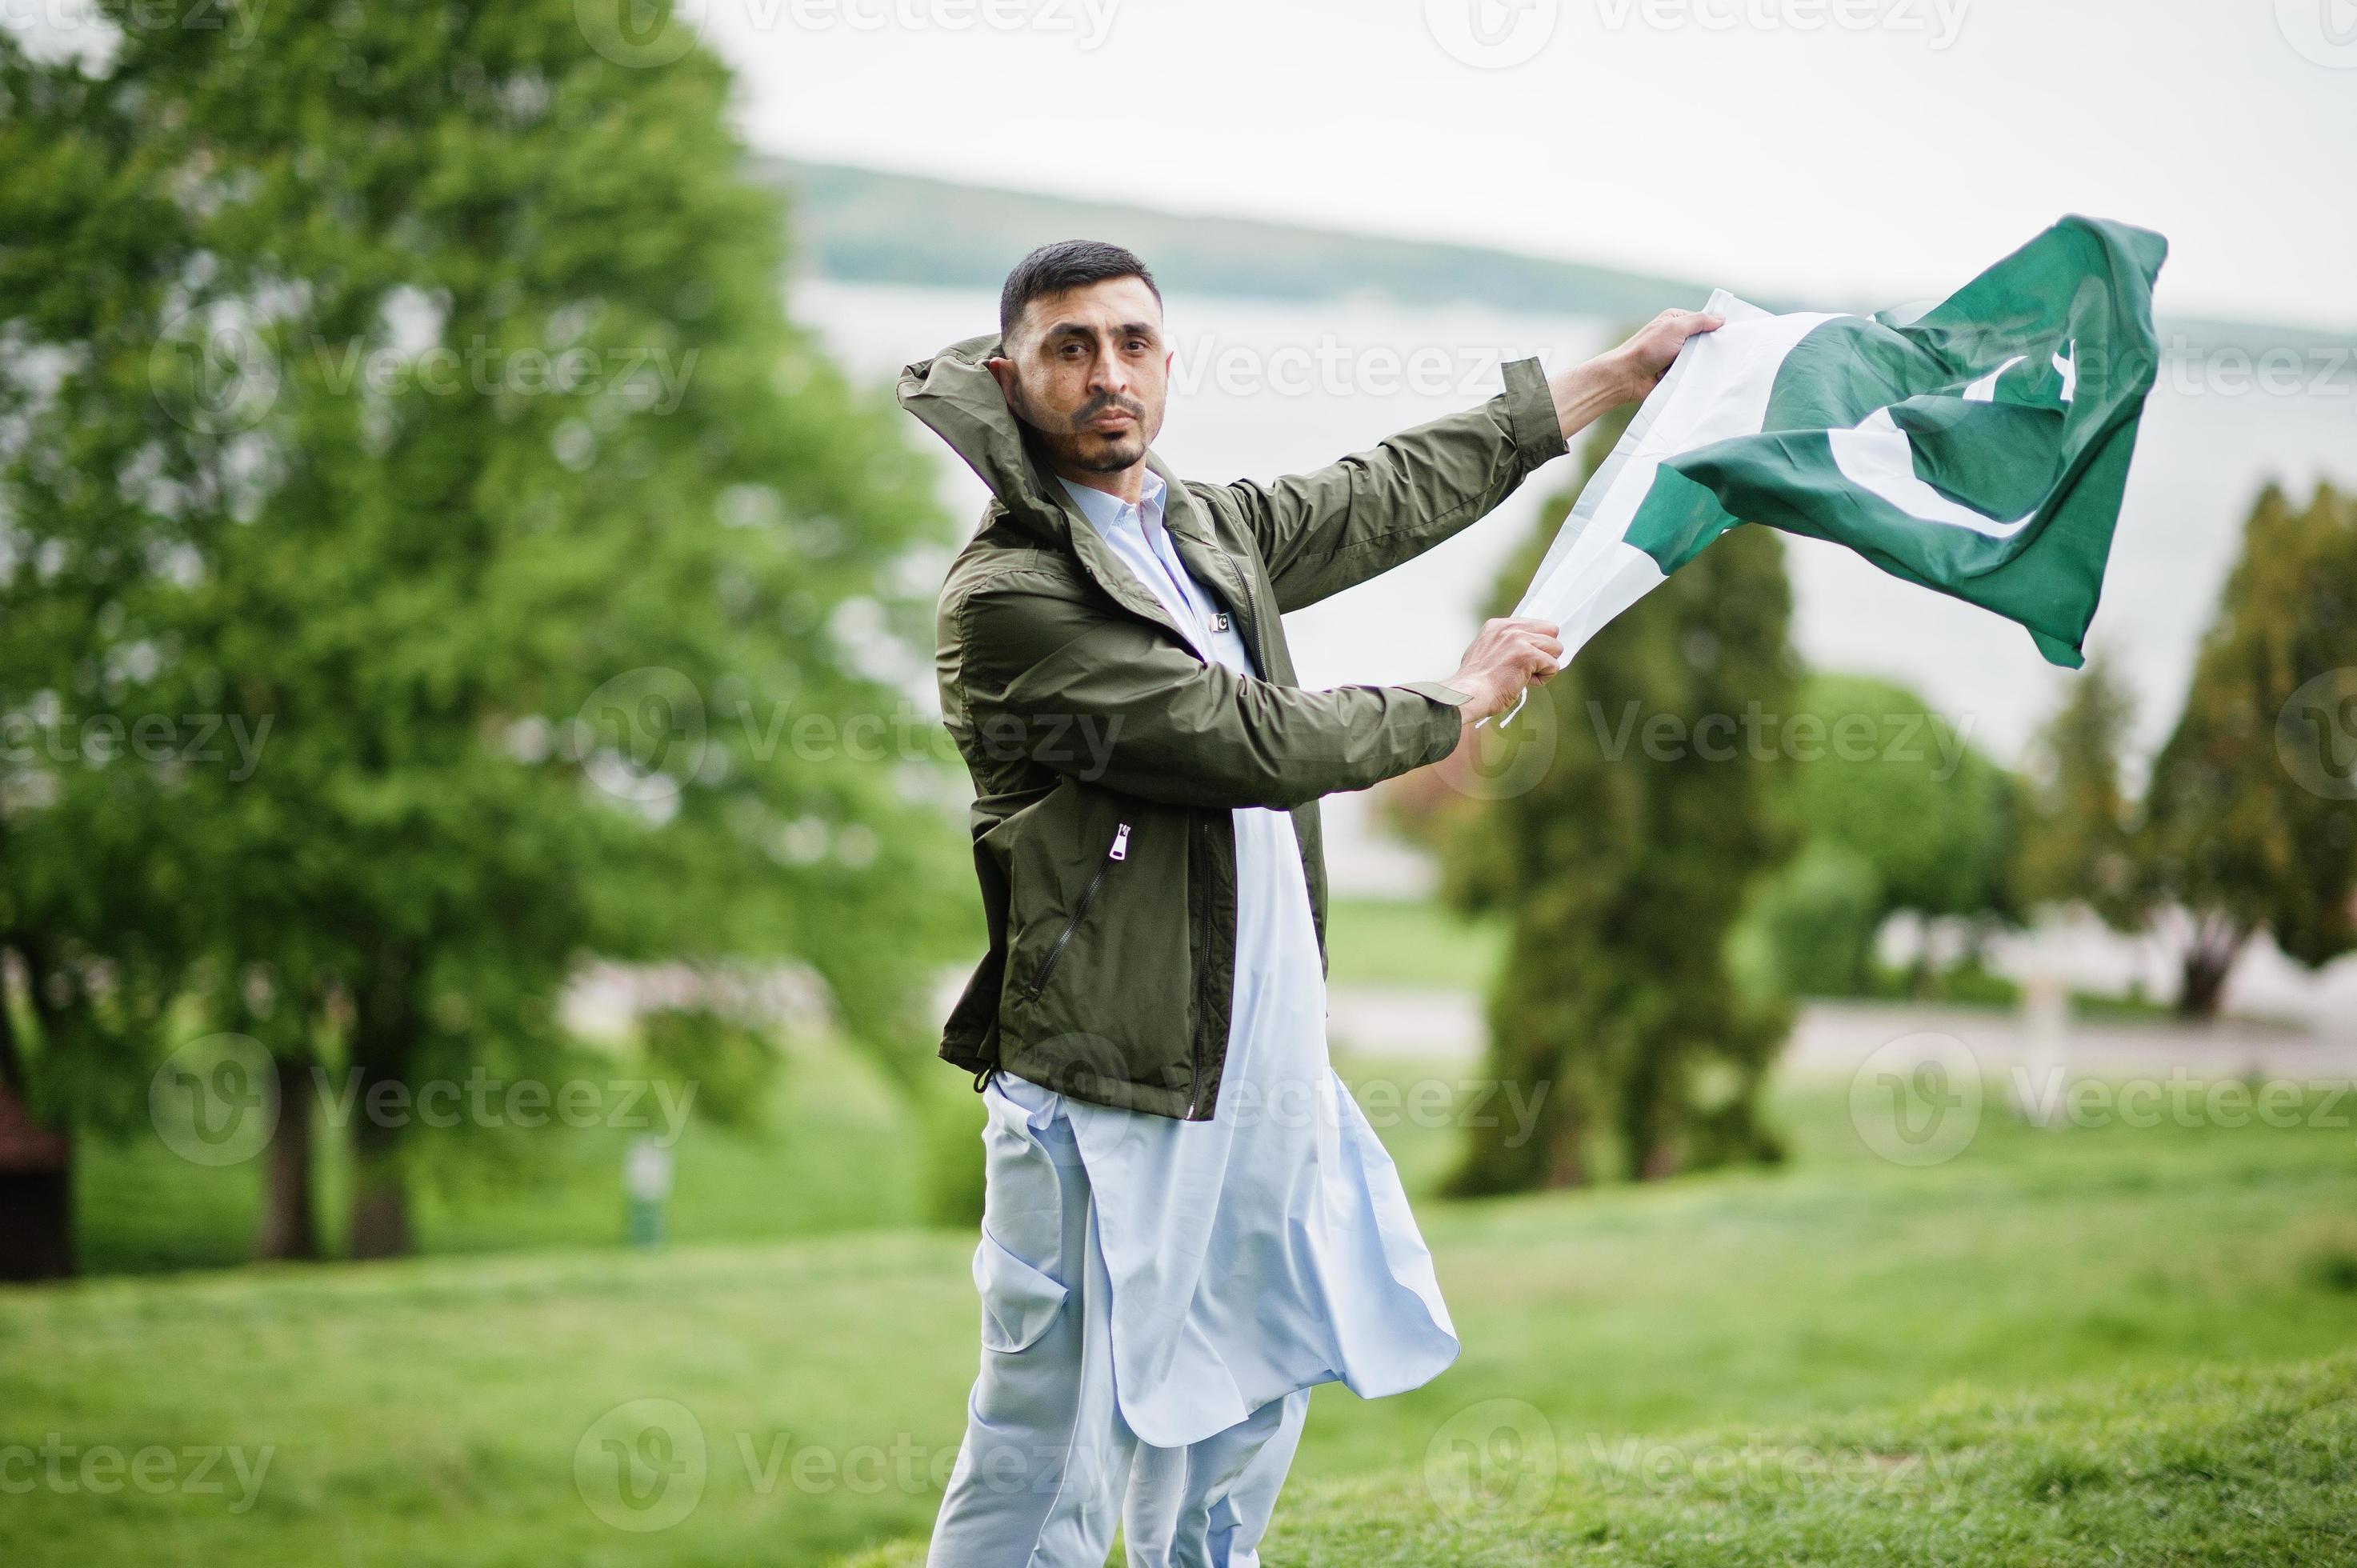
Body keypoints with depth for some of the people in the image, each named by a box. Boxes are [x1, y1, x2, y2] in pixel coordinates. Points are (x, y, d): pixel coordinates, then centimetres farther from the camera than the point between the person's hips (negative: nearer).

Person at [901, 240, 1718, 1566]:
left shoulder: (1211, 532, 10)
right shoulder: (1008, 601, -15)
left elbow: (1399, 493, 24)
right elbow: (1261, 745, -16)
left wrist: (1622, 373, 30)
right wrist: (1463, 701, -1)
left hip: (1265, 1074, 9)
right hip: (1107, 1095, -9)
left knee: (1241, 1410, 21)